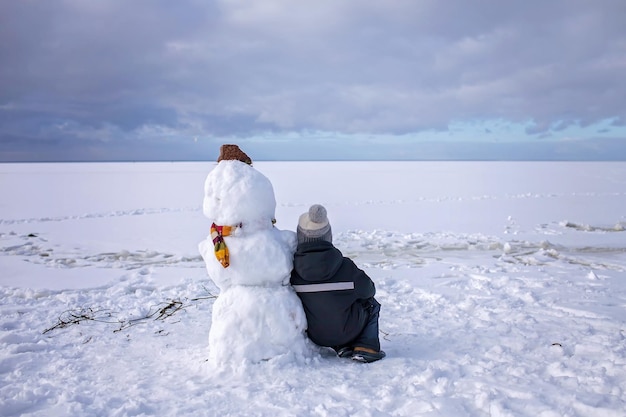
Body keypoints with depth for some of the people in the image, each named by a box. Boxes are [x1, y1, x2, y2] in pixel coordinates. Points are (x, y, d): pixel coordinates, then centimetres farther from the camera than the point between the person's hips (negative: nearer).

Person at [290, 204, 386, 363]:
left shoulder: (292, 268, -15)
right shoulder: (344, 266, -18)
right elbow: (368, 290, -3)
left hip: (314, 336, 3)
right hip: (346, 332, -3)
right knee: (372, 304, 23)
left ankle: (342, 347, 19)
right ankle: (366, 347, 7)